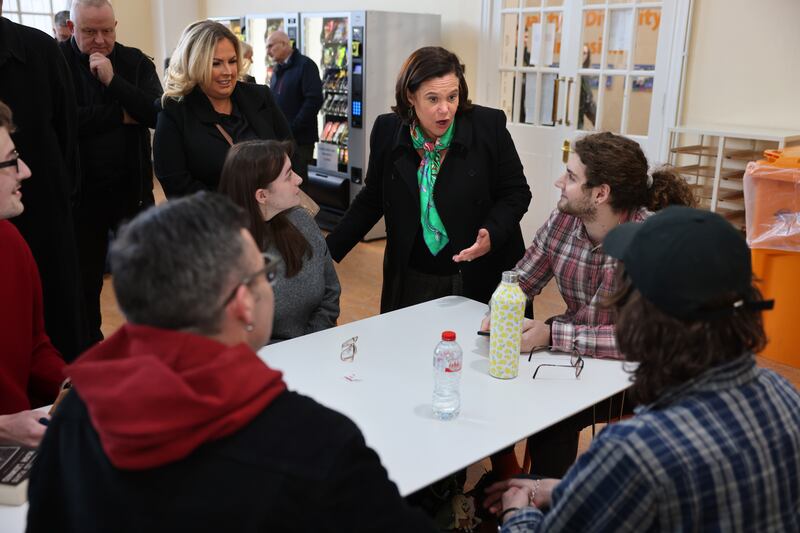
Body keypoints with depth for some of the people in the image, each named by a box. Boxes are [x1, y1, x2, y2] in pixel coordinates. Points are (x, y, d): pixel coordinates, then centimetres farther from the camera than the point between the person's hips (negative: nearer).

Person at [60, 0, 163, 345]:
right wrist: (121, 115, -12)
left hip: (132, 187, 1)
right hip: (81, 190, -1)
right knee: (85, 278, 12)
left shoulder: (135, 62, 1)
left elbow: (156, 113, -12)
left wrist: (112, 80, -21)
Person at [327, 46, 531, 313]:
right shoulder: (387, 131, -5)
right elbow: (372, 198, 7)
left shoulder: (489, 125, -11)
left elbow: (517, 192, -2)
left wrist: (492, 235, -20)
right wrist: (328, 251, 1)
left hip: (481, 277, -1)